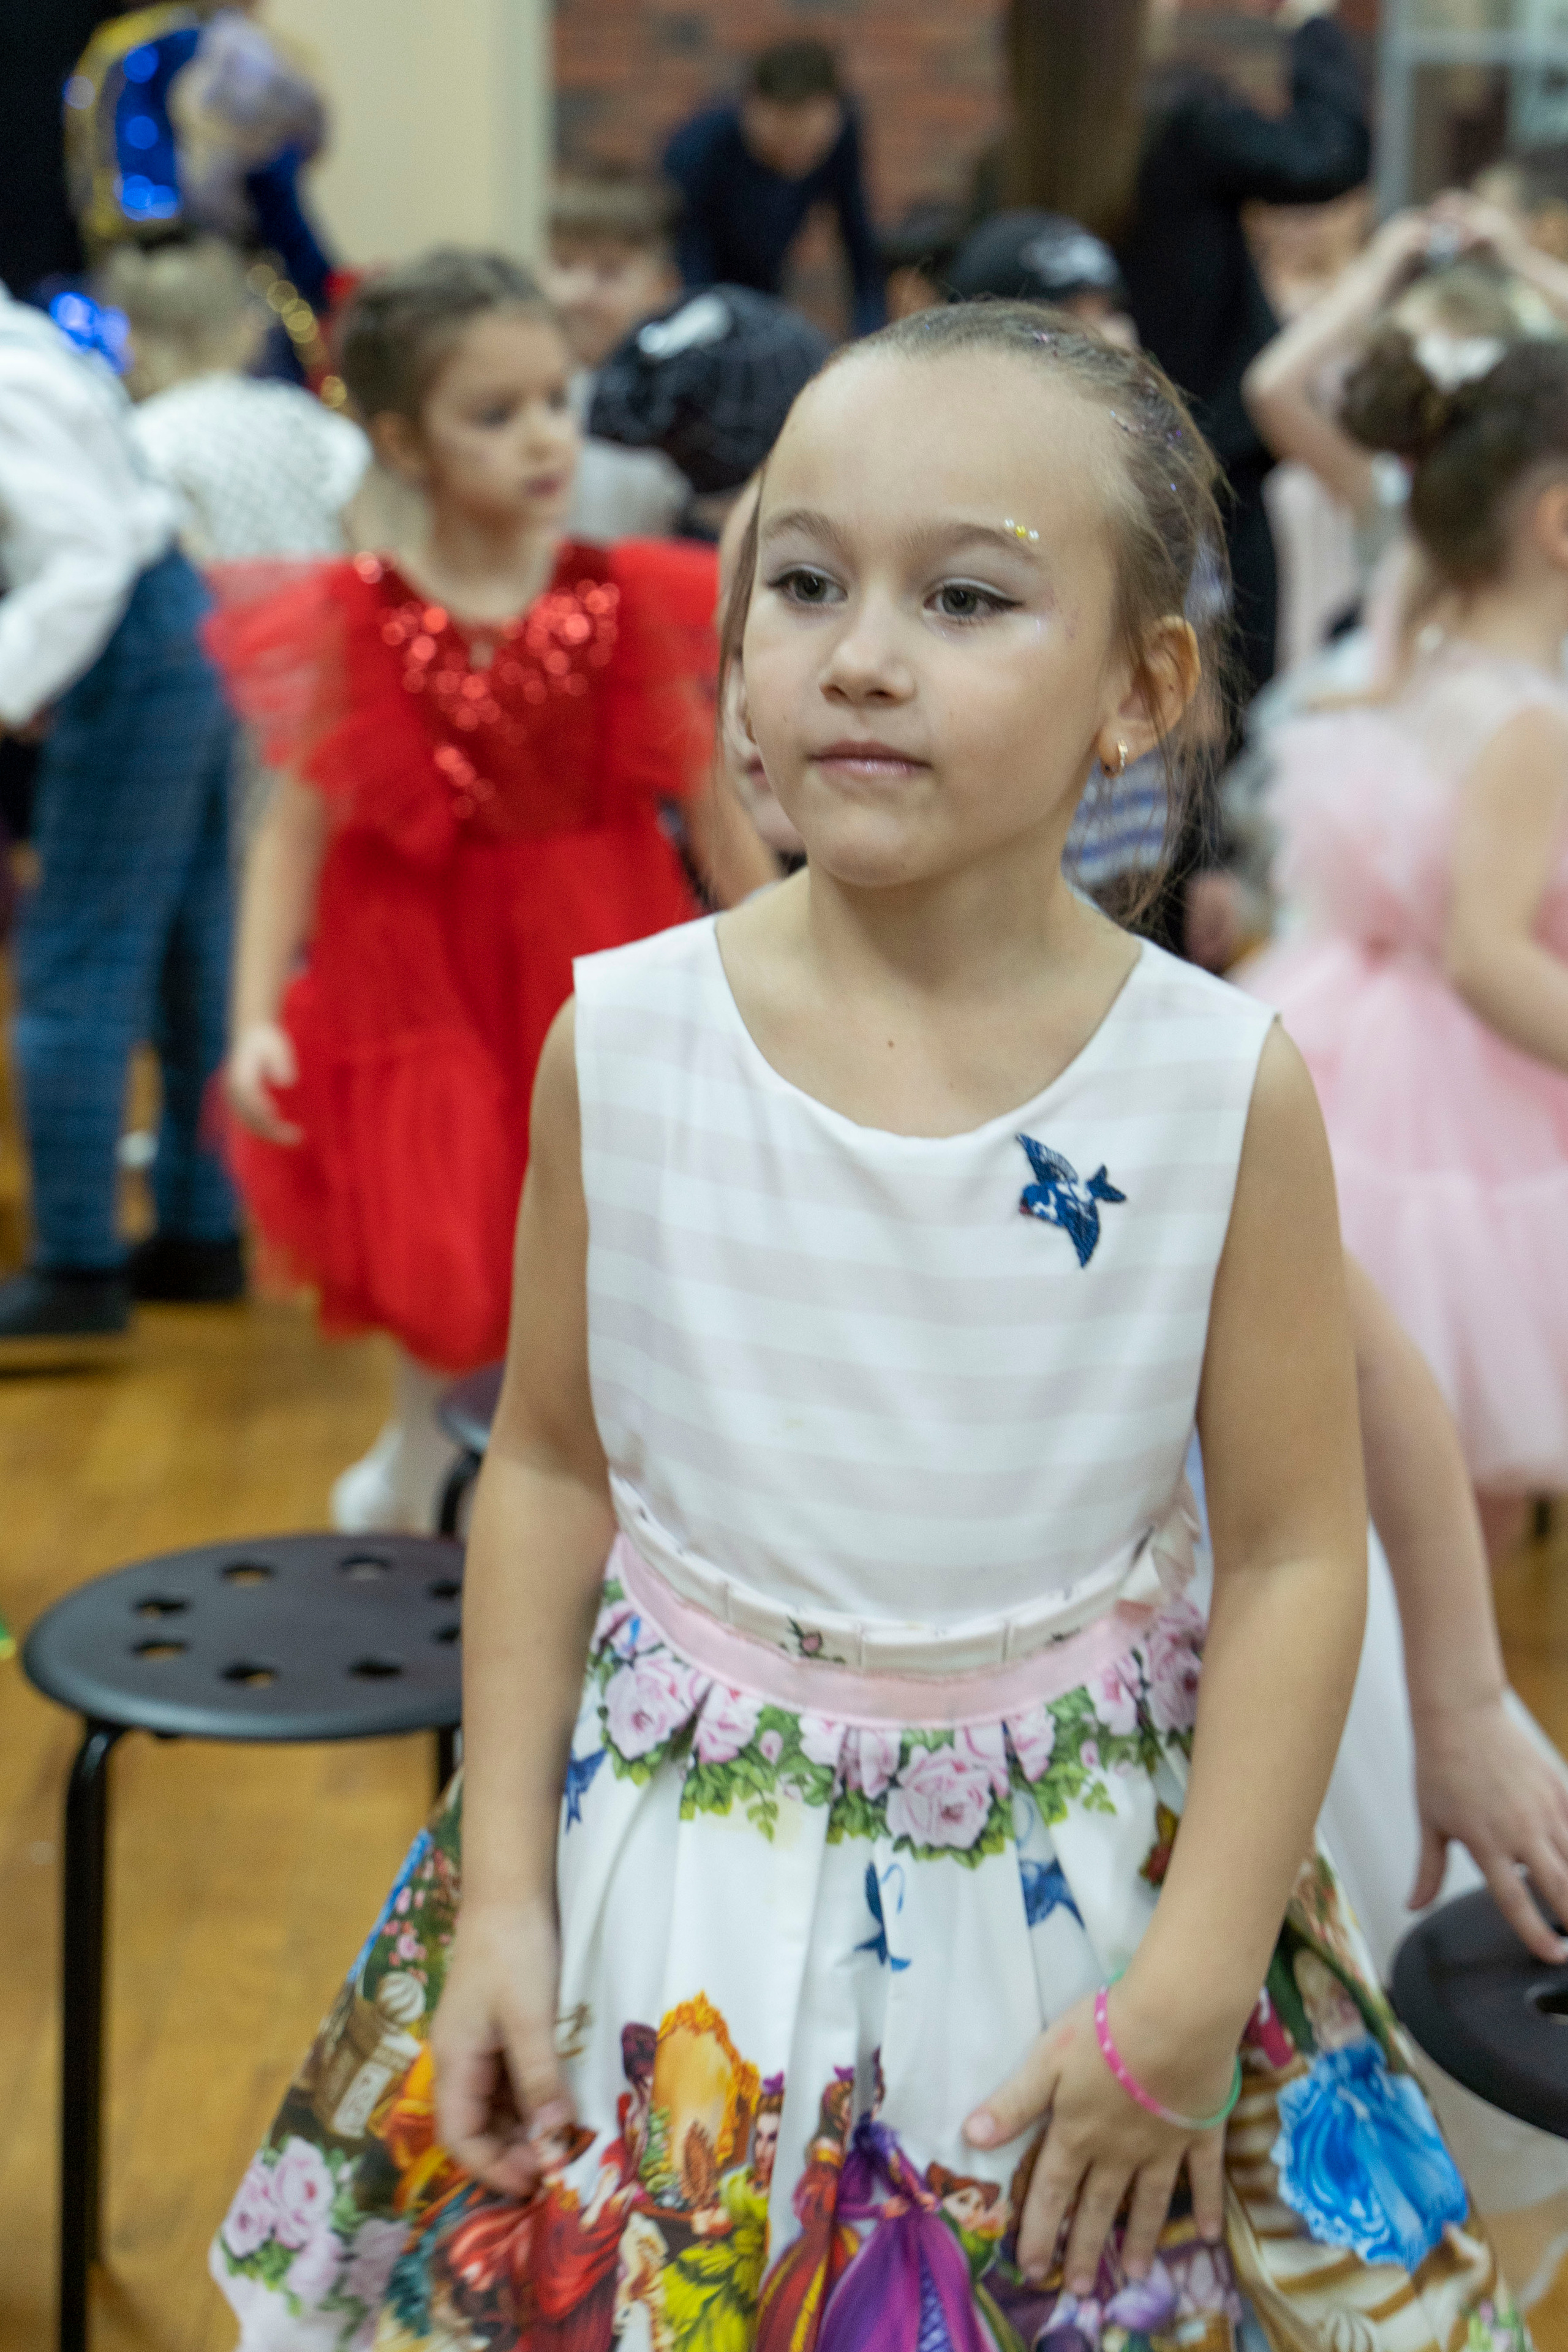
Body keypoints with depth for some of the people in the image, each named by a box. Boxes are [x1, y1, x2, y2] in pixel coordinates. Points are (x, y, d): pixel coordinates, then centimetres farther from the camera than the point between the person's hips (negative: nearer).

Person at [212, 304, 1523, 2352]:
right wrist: (502, 1891, -1)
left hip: (1070, 1882, -1)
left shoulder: (1225, 1088, -13)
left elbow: (1294, 1551, -8)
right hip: (675, 1868, 1)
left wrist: (1191, 1994, -9)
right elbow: (551, 1467, 0)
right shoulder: (626, 1039, -9)